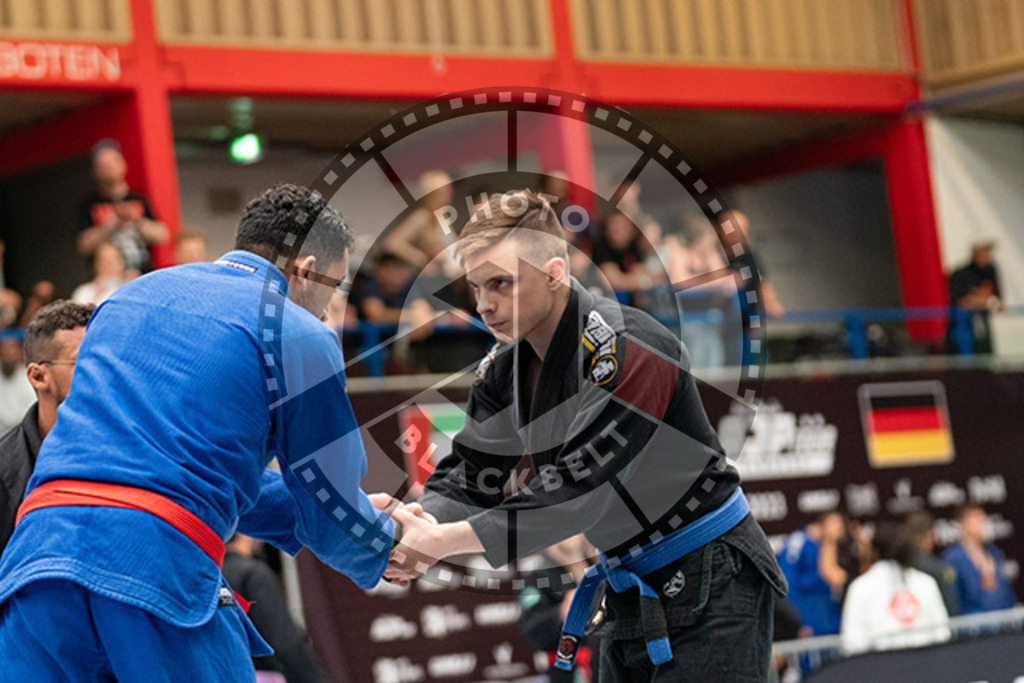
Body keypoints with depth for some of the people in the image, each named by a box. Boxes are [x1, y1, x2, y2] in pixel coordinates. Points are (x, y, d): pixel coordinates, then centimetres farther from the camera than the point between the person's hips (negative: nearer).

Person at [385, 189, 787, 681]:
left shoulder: (629, 349, -24)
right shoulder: (503, 369, 3)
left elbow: (579, 490, -30)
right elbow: (468, 476, -1)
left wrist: (448, 540, -31)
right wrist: (419, 523, -25)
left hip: (710, 582, -8)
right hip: (632, 586, 8)